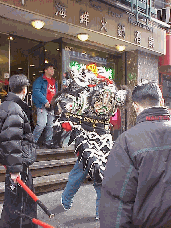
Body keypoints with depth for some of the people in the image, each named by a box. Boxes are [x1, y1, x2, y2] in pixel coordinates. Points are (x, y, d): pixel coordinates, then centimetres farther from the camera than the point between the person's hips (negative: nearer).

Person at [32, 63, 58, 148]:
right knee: (41, 124, -15)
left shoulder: (54, 82, 22)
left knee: (50, 125, 10)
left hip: (52, 107, 7)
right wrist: (45, 102, -19)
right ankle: (33, 141, -4)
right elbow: (36, 91, -14)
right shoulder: (40, 80, -2)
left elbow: (56, 93, 27)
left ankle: (48, 142, 19)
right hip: (43, 106, -7)